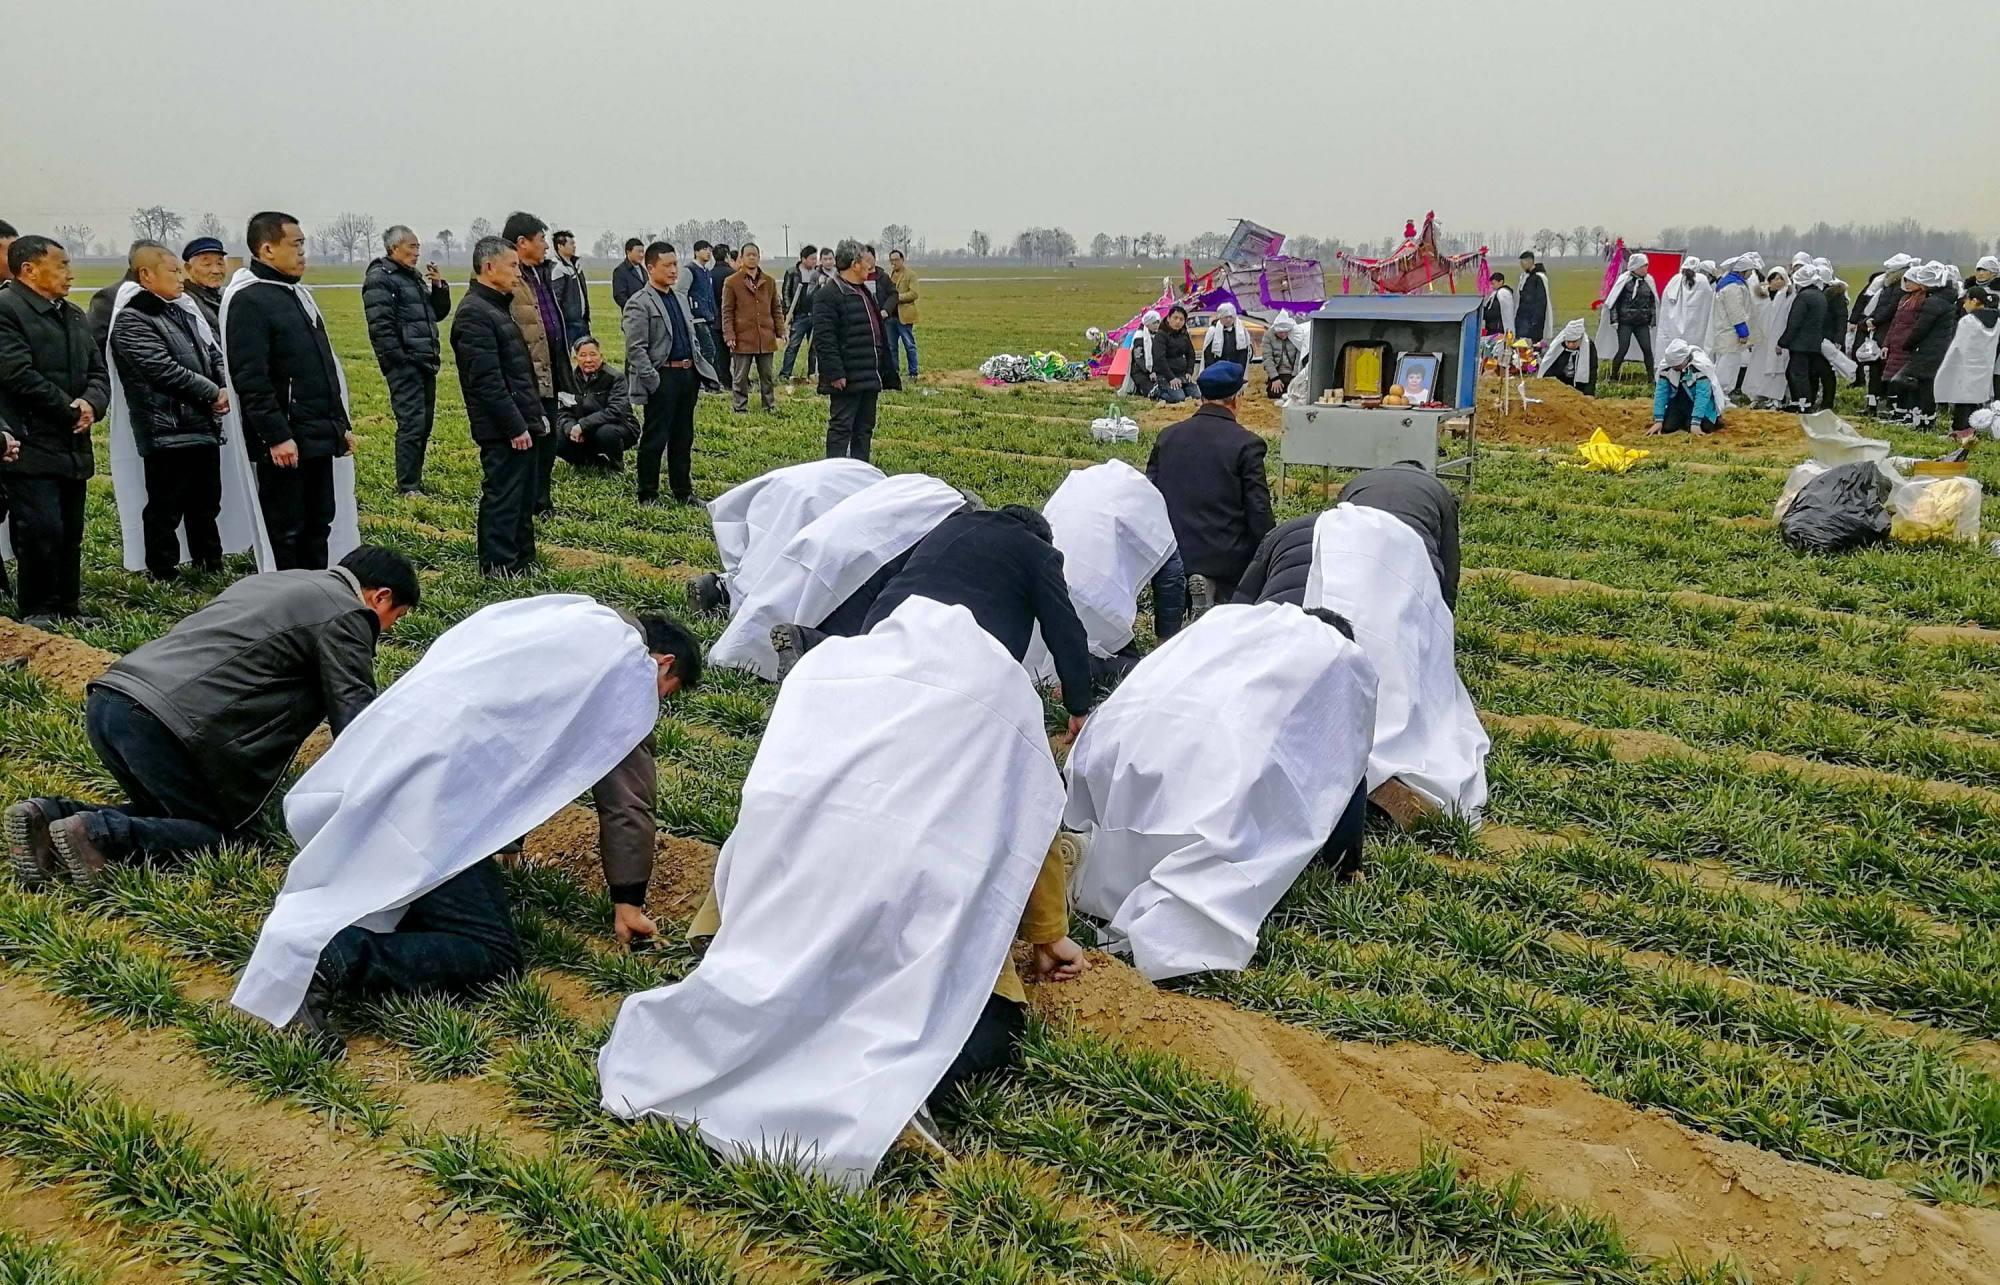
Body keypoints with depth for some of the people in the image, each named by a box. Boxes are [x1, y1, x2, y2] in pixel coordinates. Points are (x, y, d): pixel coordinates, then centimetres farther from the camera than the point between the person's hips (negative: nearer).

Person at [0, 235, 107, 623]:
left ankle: (68, 607, 19)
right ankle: (35, 614, 2)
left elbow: (98, 371, 15)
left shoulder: (74, 315, 18)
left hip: (73, 446, 8)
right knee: (42, 531, -10)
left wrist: (92, 403, -7)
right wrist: (71, 411, -11)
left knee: (70, 534, 11)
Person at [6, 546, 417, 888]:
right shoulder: (345, 613, 1)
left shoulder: (267, 581, 27)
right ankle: (100, 833, -12)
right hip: (164, 723, -8)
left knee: (165, 812, 23)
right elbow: (356, 716, -2)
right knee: (219, 827, 6)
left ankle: (51, 816, 5)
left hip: (108, 699, 9)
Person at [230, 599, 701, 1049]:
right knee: (493, 953, -5)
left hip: (372, 757, 9)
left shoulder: (566, 619, 25)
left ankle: (314, 913, 10)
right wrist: (627, 900, 15)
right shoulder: (631, 665, 3)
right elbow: (628, 794, 5)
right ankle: (331, 960, -20)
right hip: (428, 788, -9)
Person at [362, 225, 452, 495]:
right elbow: (380, 325, -16)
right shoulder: (380, 278, -8)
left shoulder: (415, 277, 19)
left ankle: (414, 480, 20)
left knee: (425, 423, 11)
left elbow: (438, 313, 23)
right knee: (412, 423, -11)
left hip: (425, 362, 9)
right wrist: (397, 359, -19)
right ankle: (408, 488, -7)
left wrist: (439, 286, 7)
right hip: (404, 364, -9)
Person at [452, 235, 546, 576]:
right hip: (503, 431, -10)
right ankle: (499, 570, 2)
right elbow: (487, 381, -21)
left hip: (521, 424, 10)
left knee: (524, 497, 16)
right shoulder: (475, 313, -15)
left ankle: (523, 560, 27)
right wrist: (515, 427, -20)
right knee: (502, 499, -4)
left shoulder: (500, 306, 18)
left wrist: (537, 415, 18)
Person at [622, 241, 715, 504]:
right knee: (654, 440, 0)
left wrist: (699, 366, 12)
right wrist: (653, 381, -19)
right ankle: (648, 495, 10)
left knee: (683, 438, 14)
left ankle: (683, 491, 23)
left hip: (688, 375, 7)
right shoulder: (639, 304, -9)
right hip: (662, 378, -7)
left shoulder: (681, 299, 16)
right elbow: (635, 349, -14)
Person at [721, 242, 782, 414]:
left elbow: (776, 309, 15)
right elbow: (727, 312, -2)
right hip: (742, 338, -3)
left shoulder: (769, 282, 11)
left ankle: (770, 405, 20)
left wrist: (780, 330, 6)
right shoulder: (731, 282, 0)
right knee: (740, 377, 2)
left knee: (767, 375, 10)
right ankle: (740, 408, 10)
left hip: (766, 338, 3)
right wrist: (729, 335, -9)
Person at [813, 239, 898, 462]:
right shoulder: (828, 295, -13)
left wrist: (885, 370, 21)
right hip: (846, 380, -9)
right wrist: (835, 374, -24)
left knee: (864, 428, 13)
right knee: (841, 428, -5)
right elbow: (824, 339, -19)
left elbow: (879, 334, 25)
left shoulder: (865, 292, 18)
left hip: (870, 376, 10)